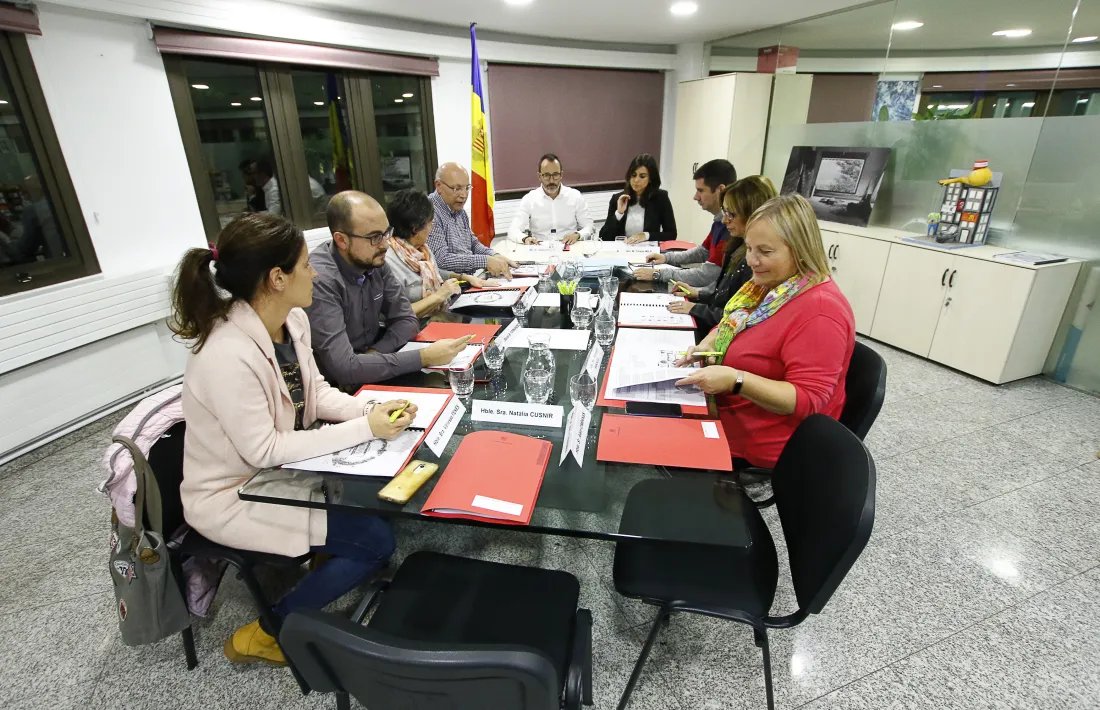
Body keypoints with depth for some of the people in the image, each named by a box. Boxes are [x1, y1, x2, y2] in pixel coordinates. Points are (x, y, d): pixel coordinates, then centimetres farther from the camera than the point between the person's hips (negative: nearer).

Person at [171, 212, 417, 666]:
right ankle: (268, 633, 9)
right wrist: (364, 429, -27)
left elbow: (316, 392, 3)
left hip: (279, 467, 8)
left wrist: (372, 411, -15)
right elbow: (263, 450, -27)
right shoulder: (227, 355, -33)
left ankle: (330, 559, 24)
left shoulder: (293, 320, -7)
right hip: (232, 496, -8)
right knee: (376, 540, -11)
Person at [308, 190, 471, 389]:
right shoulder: (320, 280, -25)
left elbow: (407, 320, 2)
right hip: (337, 390, -6)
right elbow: (343, 368, -30)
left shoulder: (374, 262, -3)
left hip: (374, 378, 7)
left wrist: (373, 354, -17)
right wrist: (424, 357, -29)